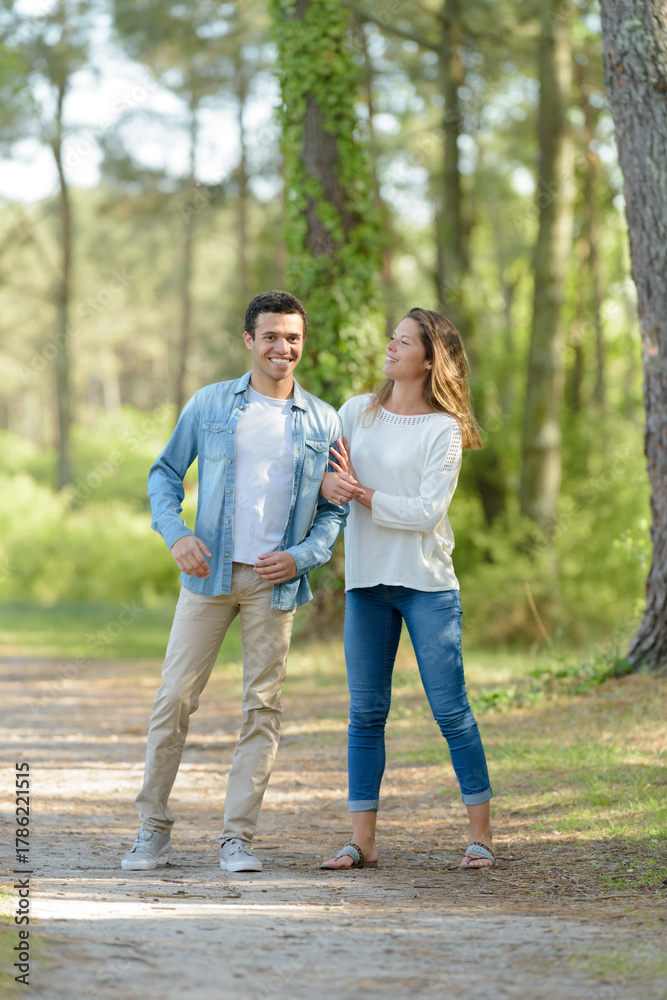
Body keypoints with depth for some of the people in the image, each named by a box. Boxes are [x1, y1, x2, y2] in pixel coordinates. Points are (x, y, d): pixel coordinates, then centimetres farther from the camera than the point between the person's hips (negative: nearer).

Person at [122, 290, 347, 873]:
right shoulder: (210, 405, 5)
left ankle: (238, 836, 7)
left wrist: (302, 556, -7)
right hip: (209, 571, 0)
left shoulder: (323, 422, 6)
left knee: (263, 708, 0)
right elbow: (166, 473, 9)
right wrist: (176, 534, -8)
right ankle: (154, 828, 8)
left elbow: (336, 508, 10)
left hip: (275, 582, 1)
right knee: (175, 697, -2)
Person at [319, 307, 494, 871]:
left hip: (428, 583, -4)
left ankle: (481, 834, 5)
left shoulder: (445, 429, -5)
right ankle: (362, 841, 7)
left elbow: (426, 511, -12)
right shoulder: (357, 412, 9)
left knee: (450, 708, -3)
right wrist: (327, 484, -9)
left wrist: (362, 493, -11)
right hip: (366, 581, 4)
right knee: (366, 712, 4)